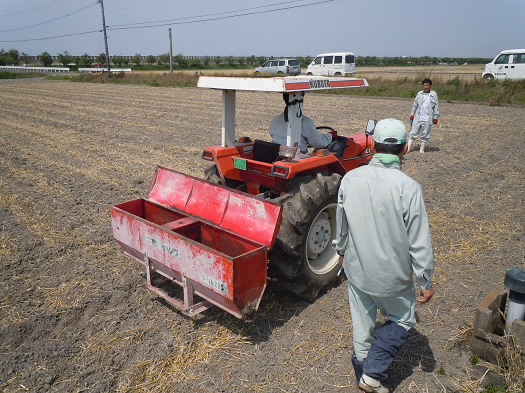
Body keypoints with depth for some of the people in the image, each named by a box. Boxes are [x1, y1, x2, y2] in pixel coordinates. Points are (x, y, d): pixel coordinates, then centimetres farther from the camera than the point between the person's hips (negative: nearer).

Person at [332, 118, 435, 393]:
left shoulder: (350, 179, -11)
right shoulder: (407, 187, -23)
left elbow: (341, 225, 3)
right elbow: (419, 242, -16)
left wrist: (342, 252, 21)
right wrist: (426, 282, -3)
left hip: (356, 268, 4)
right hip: (392, 276, -3)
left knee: (362, 323, 21)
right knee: (401, 320, 23)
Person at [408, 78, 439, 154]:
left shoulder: (433, 94, 4)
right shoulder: (419, 94, 8)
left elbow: (436, 106, 5)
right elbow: (415, 105, 15)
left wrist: (435, 117, 1)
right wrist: (412, 114, 11)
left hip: (427, 119, -1)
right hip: (417, 118, 1)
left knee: (425, 135, 5)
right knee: (413, 133, 1)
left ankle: (422, 149, 16)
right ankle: (408, 148, 3)